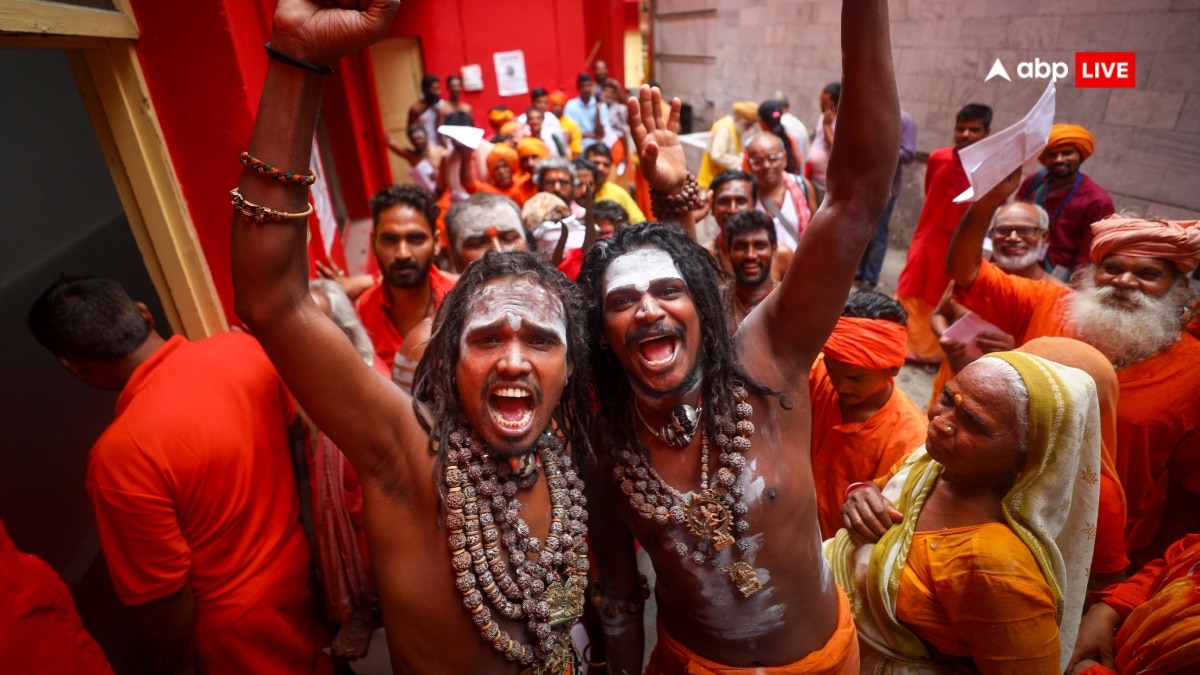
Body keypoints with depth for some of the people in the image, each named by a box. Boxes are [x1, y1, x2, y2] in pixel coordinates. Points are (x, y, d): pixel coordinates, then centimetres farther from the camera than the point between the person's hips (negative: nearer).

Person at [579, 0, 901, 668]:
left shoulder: (765, 364, -26)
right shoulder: (602, 439, -20)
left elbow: (859, 194, -35)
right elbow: (619, 600, -6)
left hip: (821, 652, 0)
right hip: (688, 659, 1)